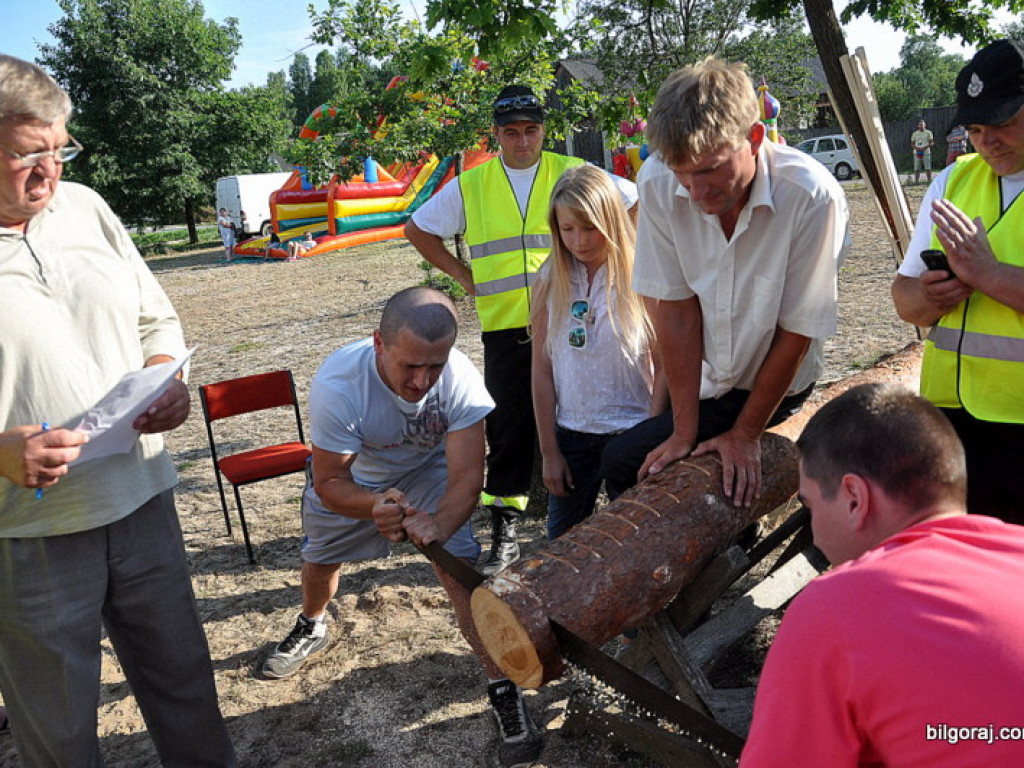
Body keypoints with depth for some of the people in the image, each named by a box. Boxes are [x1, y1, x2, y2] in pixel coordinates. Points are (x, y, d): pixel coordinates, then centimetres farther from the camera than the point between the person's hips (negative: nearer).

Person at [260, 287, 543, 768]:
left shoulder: (460, 380, -37)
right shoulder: (336, 386, -40)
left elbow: (467, 476, -36)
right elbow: (329, 482, -31)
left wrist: (440, 524, -57)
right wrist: (373, 507, -53)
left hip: (427, 469, -1)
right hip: (350, 475, 1)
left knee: (458, 565, -18)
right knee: (319, 559, 20)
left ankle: (504, 691, -4)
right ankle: (311, 627, 56)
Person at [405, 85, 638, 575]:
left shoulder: (572, 173, 4)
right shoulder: (471, 186, 8)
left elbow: (636, 203, 11)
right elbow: (418, 229, 16)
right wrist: (464, 276, 8)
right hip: (504, 327, 1)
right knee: (507, 428, 3)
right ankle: (504, 531, 13)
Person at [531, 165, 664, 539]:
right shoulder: (551, 281, -1)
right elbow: (542, 369, 0)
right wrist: (549, 450, 1)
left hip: (631, 430, -3)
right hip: (571, 435, 3)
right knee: (562, 546, 16)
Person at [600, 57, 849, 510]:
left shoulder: (812, 197, -28)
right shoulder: (657, 184, -20)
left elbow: (796, 333, -18)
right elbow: (676, 308, -15)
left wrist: (746, 433, -12)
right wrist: (684, 431, -14)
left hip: (774, 386, -4)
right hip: (703, 382, 4)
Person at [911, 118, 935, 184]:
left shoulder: (928, 133, 6)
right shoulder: (914, 134, 13)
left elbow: (931, 143, 2)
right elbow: (912, 144, 13)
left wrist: (924, 147, -15)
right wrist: (916, 147, -9)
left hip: (926, 152, -2)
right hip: (917, 153, 2)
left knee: (928, 168, -6)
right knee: (916, 169, -2)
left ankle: (929, 181, -3)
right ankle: (915, 182, 0)